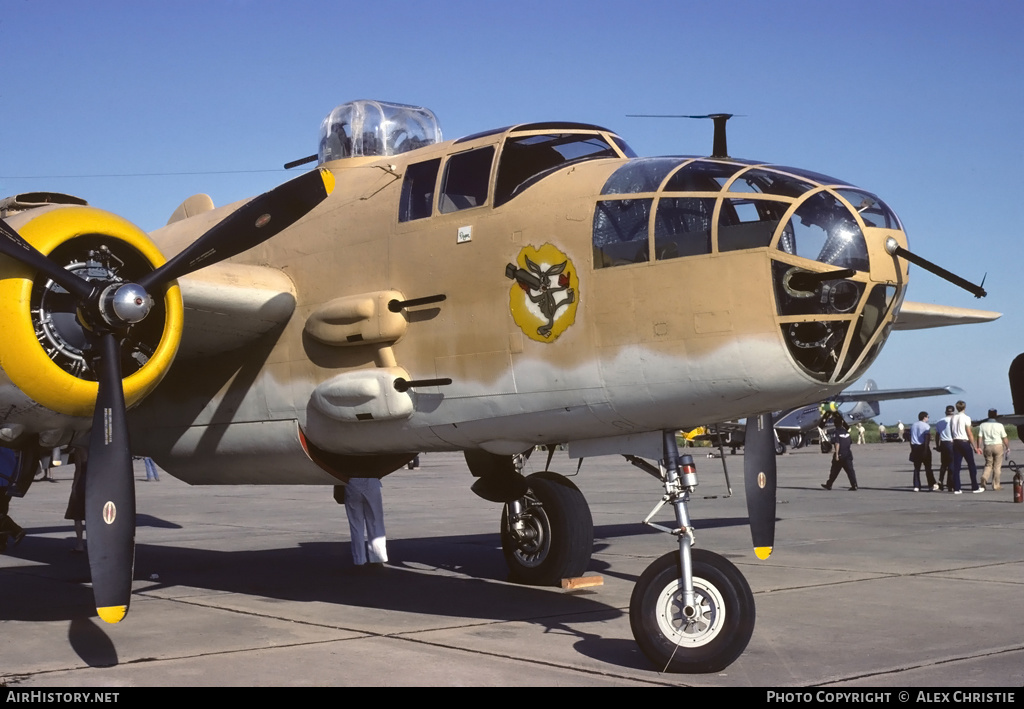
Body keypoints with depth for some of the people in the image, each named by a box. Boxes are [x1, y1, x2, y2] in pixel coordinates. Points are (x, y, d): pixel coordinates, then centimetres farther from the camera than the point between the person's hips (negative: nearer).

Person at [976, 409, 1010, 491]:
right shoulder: (999, 425, -4)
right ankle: (996, 485, 6)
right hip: (998, 446, -2)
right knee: (997, 466, 5)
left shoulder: (982, 425, 1)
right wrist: (1007, 447, 11)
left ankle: (984, 477, -12)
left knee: (988, 465, 14)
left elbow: (979, 437, -2)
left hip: (987, 447, 2)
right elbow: (1004, 438, -1)